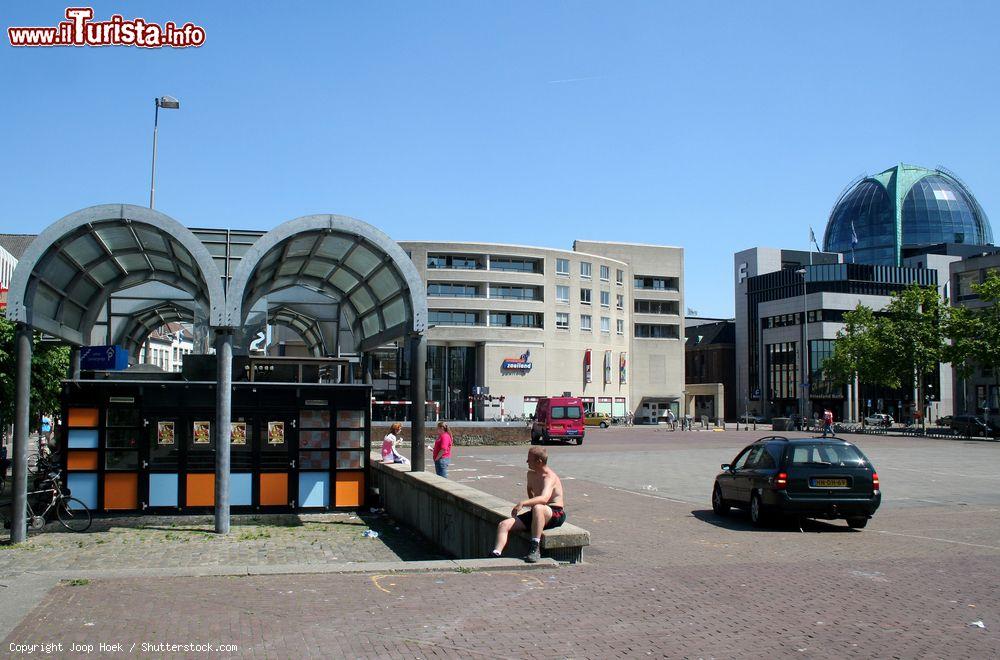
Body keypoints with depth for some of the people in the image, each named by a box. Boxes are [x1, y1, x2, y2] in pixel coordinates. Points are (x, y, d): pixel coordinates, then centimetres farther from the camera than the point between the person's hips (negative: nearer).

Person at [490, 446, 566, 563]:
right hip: (537, 514, 8)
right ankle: (495, 554, -26)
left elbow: (544, 498, -38)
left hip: (556, 514, -8)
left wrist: (522, 503, -47)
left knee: (537, 508, -43)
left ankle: (535, 548, -39)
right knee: (504, 525, -10)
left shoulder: (550, 477, -18)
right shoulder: (531, 474, 10)